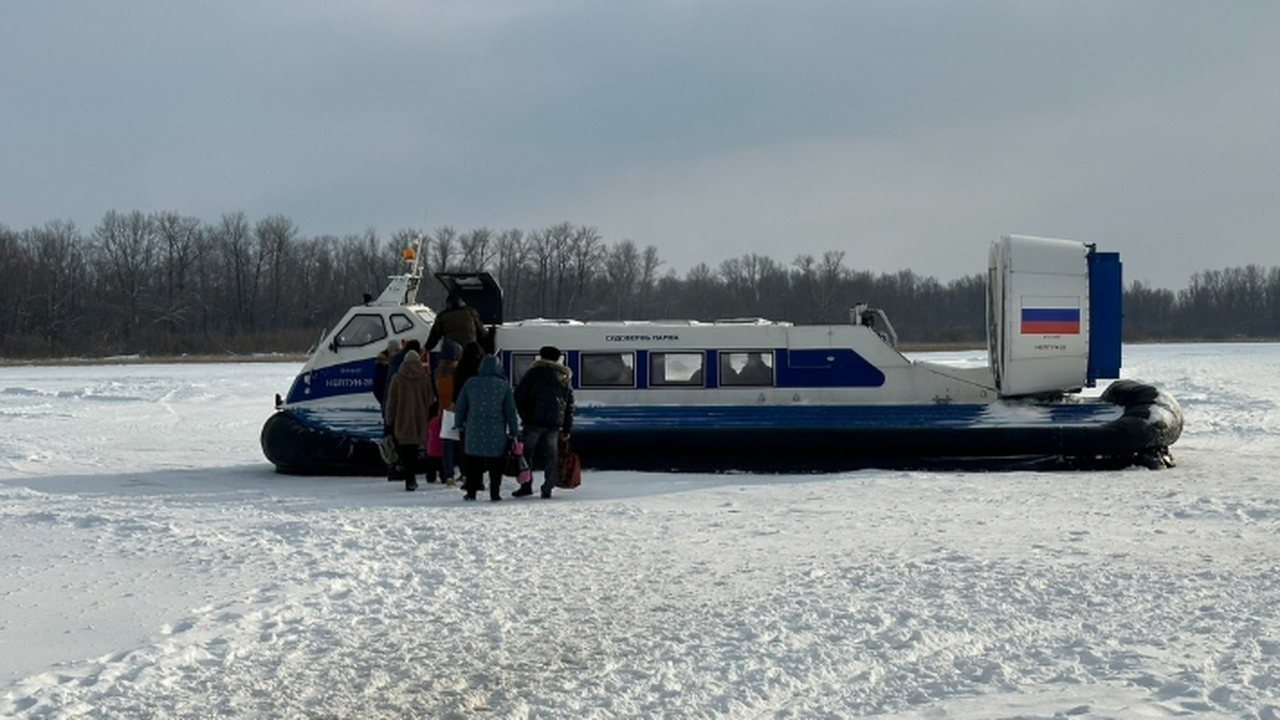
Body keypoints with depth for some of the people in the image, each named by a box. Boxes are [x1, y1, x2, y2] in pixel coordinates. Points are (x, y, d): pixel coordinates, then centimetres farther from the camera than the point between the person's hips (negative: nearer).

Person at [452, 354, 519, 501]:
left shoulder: (470, 383, 0)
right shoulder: (504, 385, -3)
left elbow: (460, 407, 7)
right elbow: (510, 410, 0)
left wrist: (459, 423, 20)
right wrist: (513, 431, 6)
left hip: (474, 430, 1)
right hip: (496, 432, -1)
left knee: (473, 463, 9)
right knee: (496, 465, 5)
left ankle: (471, 492, 9)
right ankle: (495, 493, 3)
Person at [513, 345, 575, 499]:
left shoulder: (534, 374, 2)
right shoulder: (564, 379, 15)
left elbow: (519, 395, -2)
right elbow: (569, 406, 14)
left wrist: (524, 416, 6)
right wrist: (566, 429, 15)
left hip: (534, 422, -4)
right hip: (555, 424, 4)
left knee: (526, 452, 4)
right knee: (550, 456, 6)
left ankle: (526, 486, 0)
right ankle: (547, 489, 2)